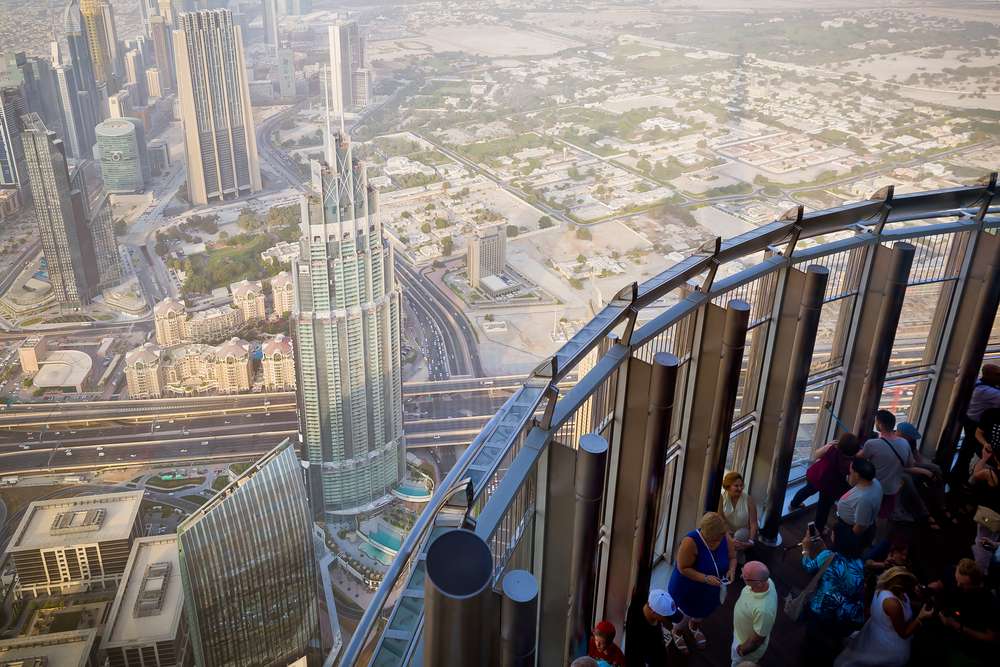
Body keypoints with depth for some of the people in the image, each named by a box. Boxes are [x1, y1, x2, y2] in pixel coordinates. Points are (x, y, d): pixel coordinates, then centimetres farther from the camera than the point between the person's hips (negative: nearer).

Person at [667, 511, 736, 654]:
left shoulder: (725, 538, -20)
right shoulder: (691, 542, -36)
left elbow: (732, 557, -3)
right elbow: (683, 568, -30)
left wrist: (732, 569, -25)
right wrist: (705, 578, -39)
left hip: (710, 590, 5)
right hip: (687, 589, -5)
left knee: (703, 614, 31)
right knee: (686, 617, 16)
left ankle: (694, 626, 66)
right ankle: (677, 631, 53)